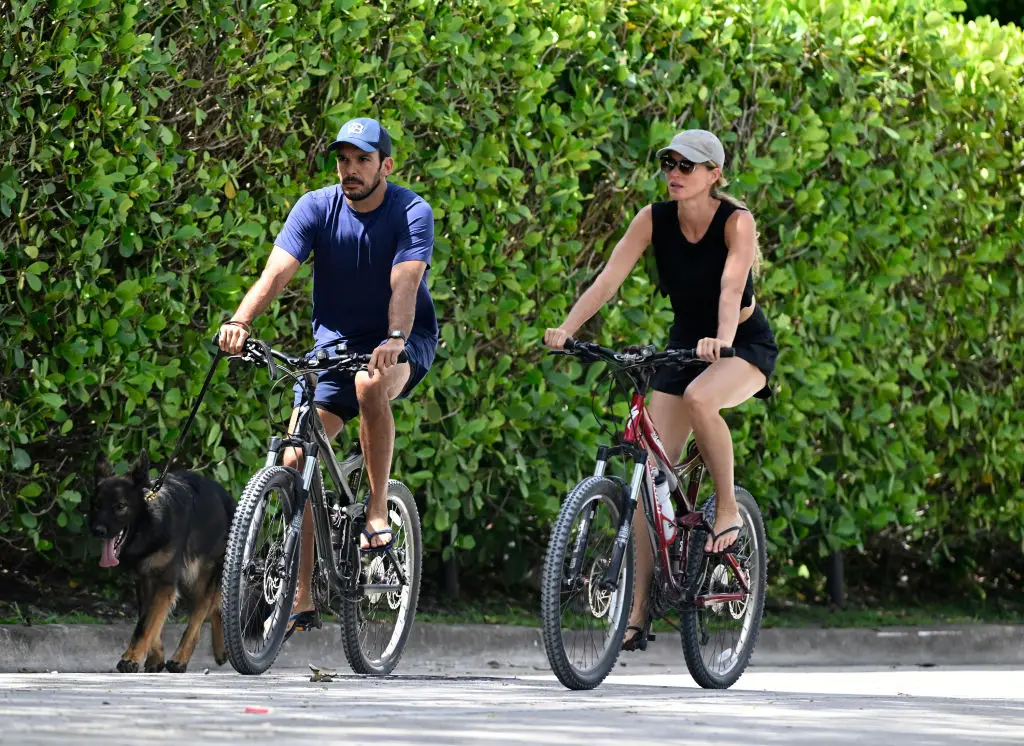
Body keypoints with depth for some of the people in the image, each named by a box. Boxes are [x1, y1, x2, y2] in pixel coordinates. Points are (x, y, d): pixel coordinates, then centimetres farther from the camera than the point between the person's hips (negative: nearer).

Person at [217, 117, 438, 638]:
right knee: (296, 460, -10)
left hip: (403, 342, -3)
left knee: (371, 384, -39)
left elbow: (405, 284, -31)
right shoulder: (316, 208, -8)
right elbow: (277, 271, -22)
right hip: (336, 342, 3)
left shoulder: (412, 213, -15)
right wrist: (240, 321, -40)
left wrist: (394, 341, -50)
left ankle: (378, 513, -22)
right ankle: (301, 600, -3)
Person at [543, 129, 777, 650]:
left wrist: (723, 339, -53)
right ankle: (638, 611, -6)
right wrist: (567, 328, -32)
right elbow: (608, 278, -17)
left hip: (746, 345, -4)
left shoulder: (736, 221, -19)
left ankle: (728, 510, -17)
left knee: (699, 397, -39)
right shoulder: (654, 219, -9)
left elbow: (732, 286, -35)